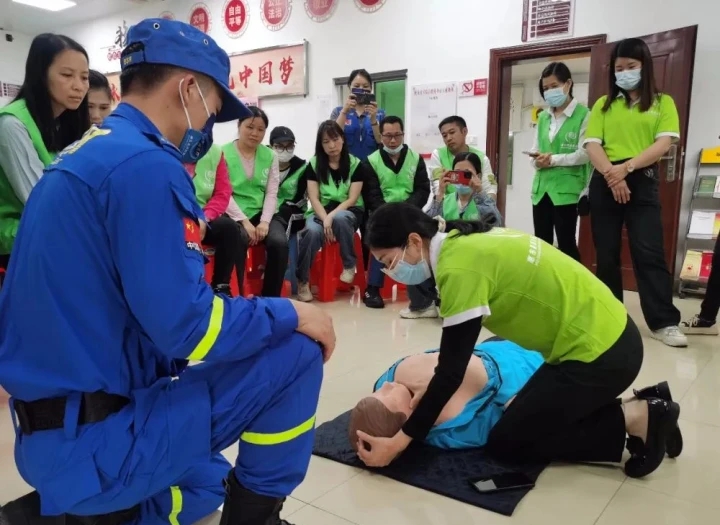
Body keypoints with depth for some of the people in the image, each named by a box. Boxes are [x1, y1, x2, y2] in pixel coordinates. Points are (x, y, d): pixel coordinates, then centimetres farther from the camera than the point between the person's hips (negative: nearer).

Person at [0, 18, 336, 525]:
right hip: (95, 440, -10)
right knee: (296, 353, -7)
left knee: (206, 483, 30)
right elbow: (187, 327, -25)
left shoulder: (81, 156, 10)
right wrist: (290, 312, -9)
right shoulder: (146, 163, -20)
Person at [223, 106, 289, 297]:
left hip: (262, 213, 3)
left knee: (279, 242, -25)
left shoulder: (270, 156, 10)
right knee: (239, 241, -35)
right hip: (235, 214, -3)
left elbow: (272, 193, 3)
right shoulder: (223, 153, -1)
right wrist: (244, 221, -17)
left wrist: (265, 222, -12)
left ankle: (271, 297, -11)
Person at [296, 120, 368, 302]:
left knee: (339, 218, -38)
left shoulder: (356, 165, -1)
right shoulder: (313, 165, 3)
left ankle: (350, 265, -16)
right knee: (312, 231, -34)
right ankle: (303, 280, -20)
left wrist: (332, 217, -22)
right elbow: (314, 198, -4)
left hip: (348, 211, -1)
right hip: (321, 211, 1)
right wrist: (325, 219, -21)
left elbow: (352, 199, -7)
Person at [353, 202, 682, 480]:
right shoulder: (465, 241, 4)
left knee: (505, 443, 3)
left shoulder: (460, 266, -23)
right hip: (606, 336, 9)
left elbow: (452, 372, -22)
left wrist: (399, 442, -17)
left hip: (597, 352, -9)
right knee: (532, 416, 22)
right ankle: (643, 410, 18)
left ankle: (633, 420, 2)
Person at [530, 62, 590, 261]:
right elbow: (534, 151, 13)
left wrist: (553, 159, -17)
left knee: (566, 243, -2)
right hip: (541, 187, 6)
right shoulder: (543, 117, 16)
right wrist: (537, 161, -9)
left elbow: (584, 154, -11)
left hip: (567, 188, -6)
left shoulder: (583, 115, -3)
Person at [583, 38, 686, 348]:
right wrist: (612, 174, -16)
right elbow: (592, 144, 1)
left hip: (643, 181, -2)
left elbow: (664, 144, -5)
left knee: (649, 251, -9)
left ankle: (664, 322, -5)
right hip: (605, 182, 2)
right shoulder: (604, 104, 13)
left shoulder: (662, 102, 9)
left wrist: (626, 167, -18)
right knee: (606, 253, 5)